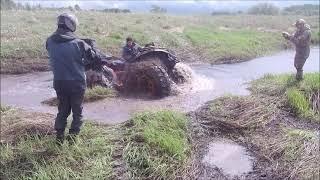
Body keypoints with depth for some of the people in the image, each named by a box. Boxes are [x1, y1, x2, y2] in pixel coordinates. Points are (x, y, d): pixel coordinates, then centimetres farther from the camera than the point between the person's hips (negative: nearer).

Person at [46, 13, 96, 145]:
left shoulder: (50, 41, -4)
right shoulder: (78, 43, -16)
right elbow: (92, 57, -5)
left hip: (59, 82, 4)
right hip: (77, 83, -4)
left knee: (62, 110, 20)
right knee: (77, 111, 13)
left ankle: (59, 137, 24)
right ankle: (72, 137, 16)